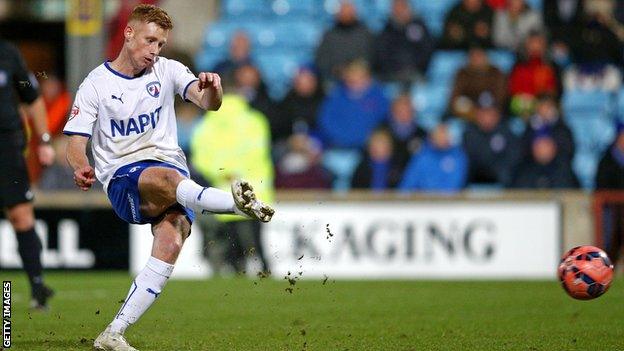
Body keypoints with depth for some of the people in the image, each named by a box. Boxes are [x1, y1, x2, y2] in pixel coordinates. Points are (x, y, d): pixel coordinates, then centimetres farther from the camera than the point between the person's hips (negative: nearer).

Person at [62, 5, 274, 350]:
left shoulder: (167, 71, 10)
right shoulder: (96, 84, 4)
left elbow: (209, 103, -3)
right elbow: (75, 141, 1)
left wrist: (212, 89, -28)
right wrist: (81, 168, -22)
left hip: (172, 169, 3)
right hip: (123, 179, -3)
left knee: (171, 243, -25)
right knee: (165, 178, -38)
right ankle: (237, 203, -65)